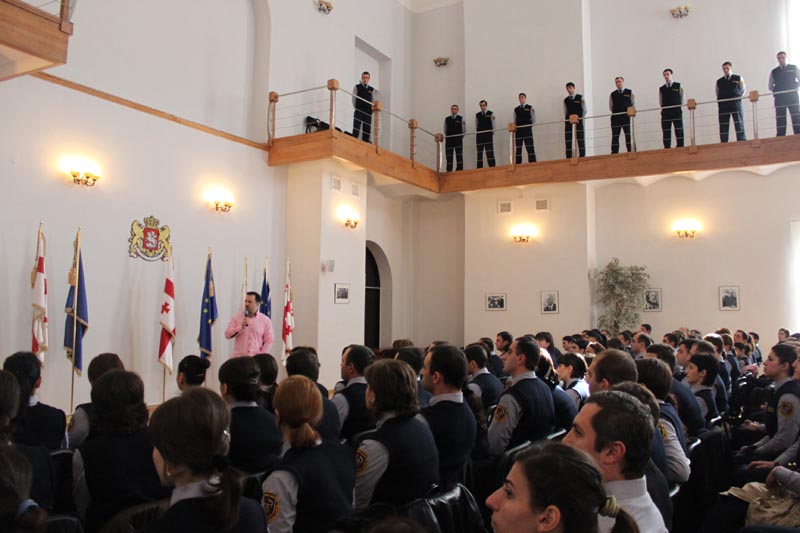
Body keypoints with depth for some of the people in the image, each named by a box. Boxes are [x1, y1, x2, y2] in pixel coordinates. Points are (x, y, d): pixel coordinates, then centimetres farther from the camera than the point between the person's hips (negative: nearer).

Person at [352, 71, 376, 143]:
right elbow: (354, 98, 6)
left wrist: (372, 107, 4)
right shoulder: (357, 87, 5)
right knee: (356, 128, -8)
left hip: (368, 112, 3)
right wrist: (356, 107, 4)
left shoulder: (371, 89, 11)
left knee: (367, 129, 1)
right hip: (359, 111, -3)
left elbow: (373, 100, 16)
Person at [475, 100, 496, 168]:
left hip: (488, 136, -3)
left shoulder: (491, 114, 4)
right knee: (479, 153, 3)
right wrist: (477, 132, 6)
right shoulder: (477, 115, 12)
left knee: (490, 152, -5)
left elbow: (493, 125, 5)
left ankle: (492, 167, -4)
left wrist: (492, 133, 2)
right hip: (479, 136, 3)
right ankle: (479, 168, 6)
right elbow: (476, 125, 14)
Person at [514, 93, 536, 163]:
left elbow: (534, 120, 5)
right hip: (518, 131, 3)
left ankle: (533, 163, -5)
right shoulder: (516, 109, 15)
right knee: (518, 149, 2)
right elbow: (515, 121, 15)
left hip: (527, 130, -3)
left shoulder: (530, 108, 7)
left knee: (530, 148, -6)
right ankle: (518, 165, 4)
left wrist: (529, 126, -6)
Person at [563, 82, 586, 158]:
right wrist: (565, 123, 8)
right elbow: (565, 112, 14)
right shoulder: (566, 100, 11)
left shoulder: (580, 98, 3)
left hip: (578, 121, -3)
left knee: (580, 140, -2)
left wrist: (580, 118, -5)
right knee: (568, 140, 2)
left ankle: (582, 157, 1)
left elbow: (584, 110, 4)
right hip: (568, 122, 3)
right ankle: (568, 158, 6)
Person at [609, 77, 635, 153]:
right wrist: (616, 112, 5)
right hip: (615, 117, 1)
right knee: (615, 137, 0)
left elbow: (634, 104, 11)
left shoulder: (630, 92, 9)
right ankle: (614, 154, 0)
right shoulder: (612, 94, 11)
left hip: (627, 117, -1)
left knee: (629, 136, -3)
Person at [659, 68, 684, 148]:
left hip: (677, 112, -1)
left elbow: (682, 99, 9)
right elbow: (660, 102, 12)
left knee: (679, 132, -3)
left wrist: (679, 107, 4)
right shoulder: (661, 89, 12)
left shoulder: (678, 86, 8)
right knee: (666, 134, -2)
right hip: (665, 113, 1)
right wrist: (663, 108, 2)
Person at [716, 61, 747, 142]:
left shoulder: (738, 78, 11)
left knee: (739, 123, -5)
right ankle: (723, 143, -2)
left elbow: (744, 89, 17)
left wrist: (739, 98, 6)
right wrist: (719, 102, 8)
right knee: (723, 126, -2)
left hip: (735, 103, -1)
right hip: (723, 105, 2)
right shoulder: (719, 81, 15)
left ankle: (741, 141, -6)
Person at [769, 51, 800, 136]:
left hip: (792, 96, 0)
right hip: (779, 97, 0)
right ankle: (780, 138, -5)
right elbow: (770, 86, 15)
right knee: (780, 119, -4)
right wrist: (775, 90, 1)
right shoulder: (774, 72, 13)